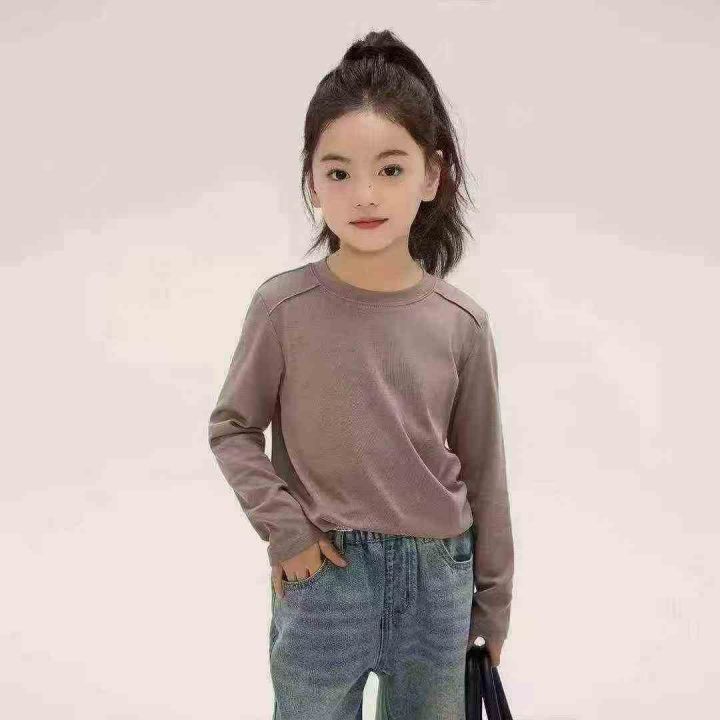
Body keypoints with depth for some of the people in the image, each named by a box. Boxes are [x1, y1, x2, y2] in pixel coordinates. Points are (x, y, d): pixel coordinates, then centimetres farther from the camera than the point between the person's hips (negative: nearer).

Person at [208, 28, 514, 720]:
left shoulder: (461, 322, -8)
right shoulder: (284, 306, -12)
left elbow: (482, 469, 1)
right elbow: (231, 429, 0)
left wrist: (492, 599, 8)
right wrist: (284, 528, -11)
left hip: (438, 576, 2)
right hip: (323, 577, -1)